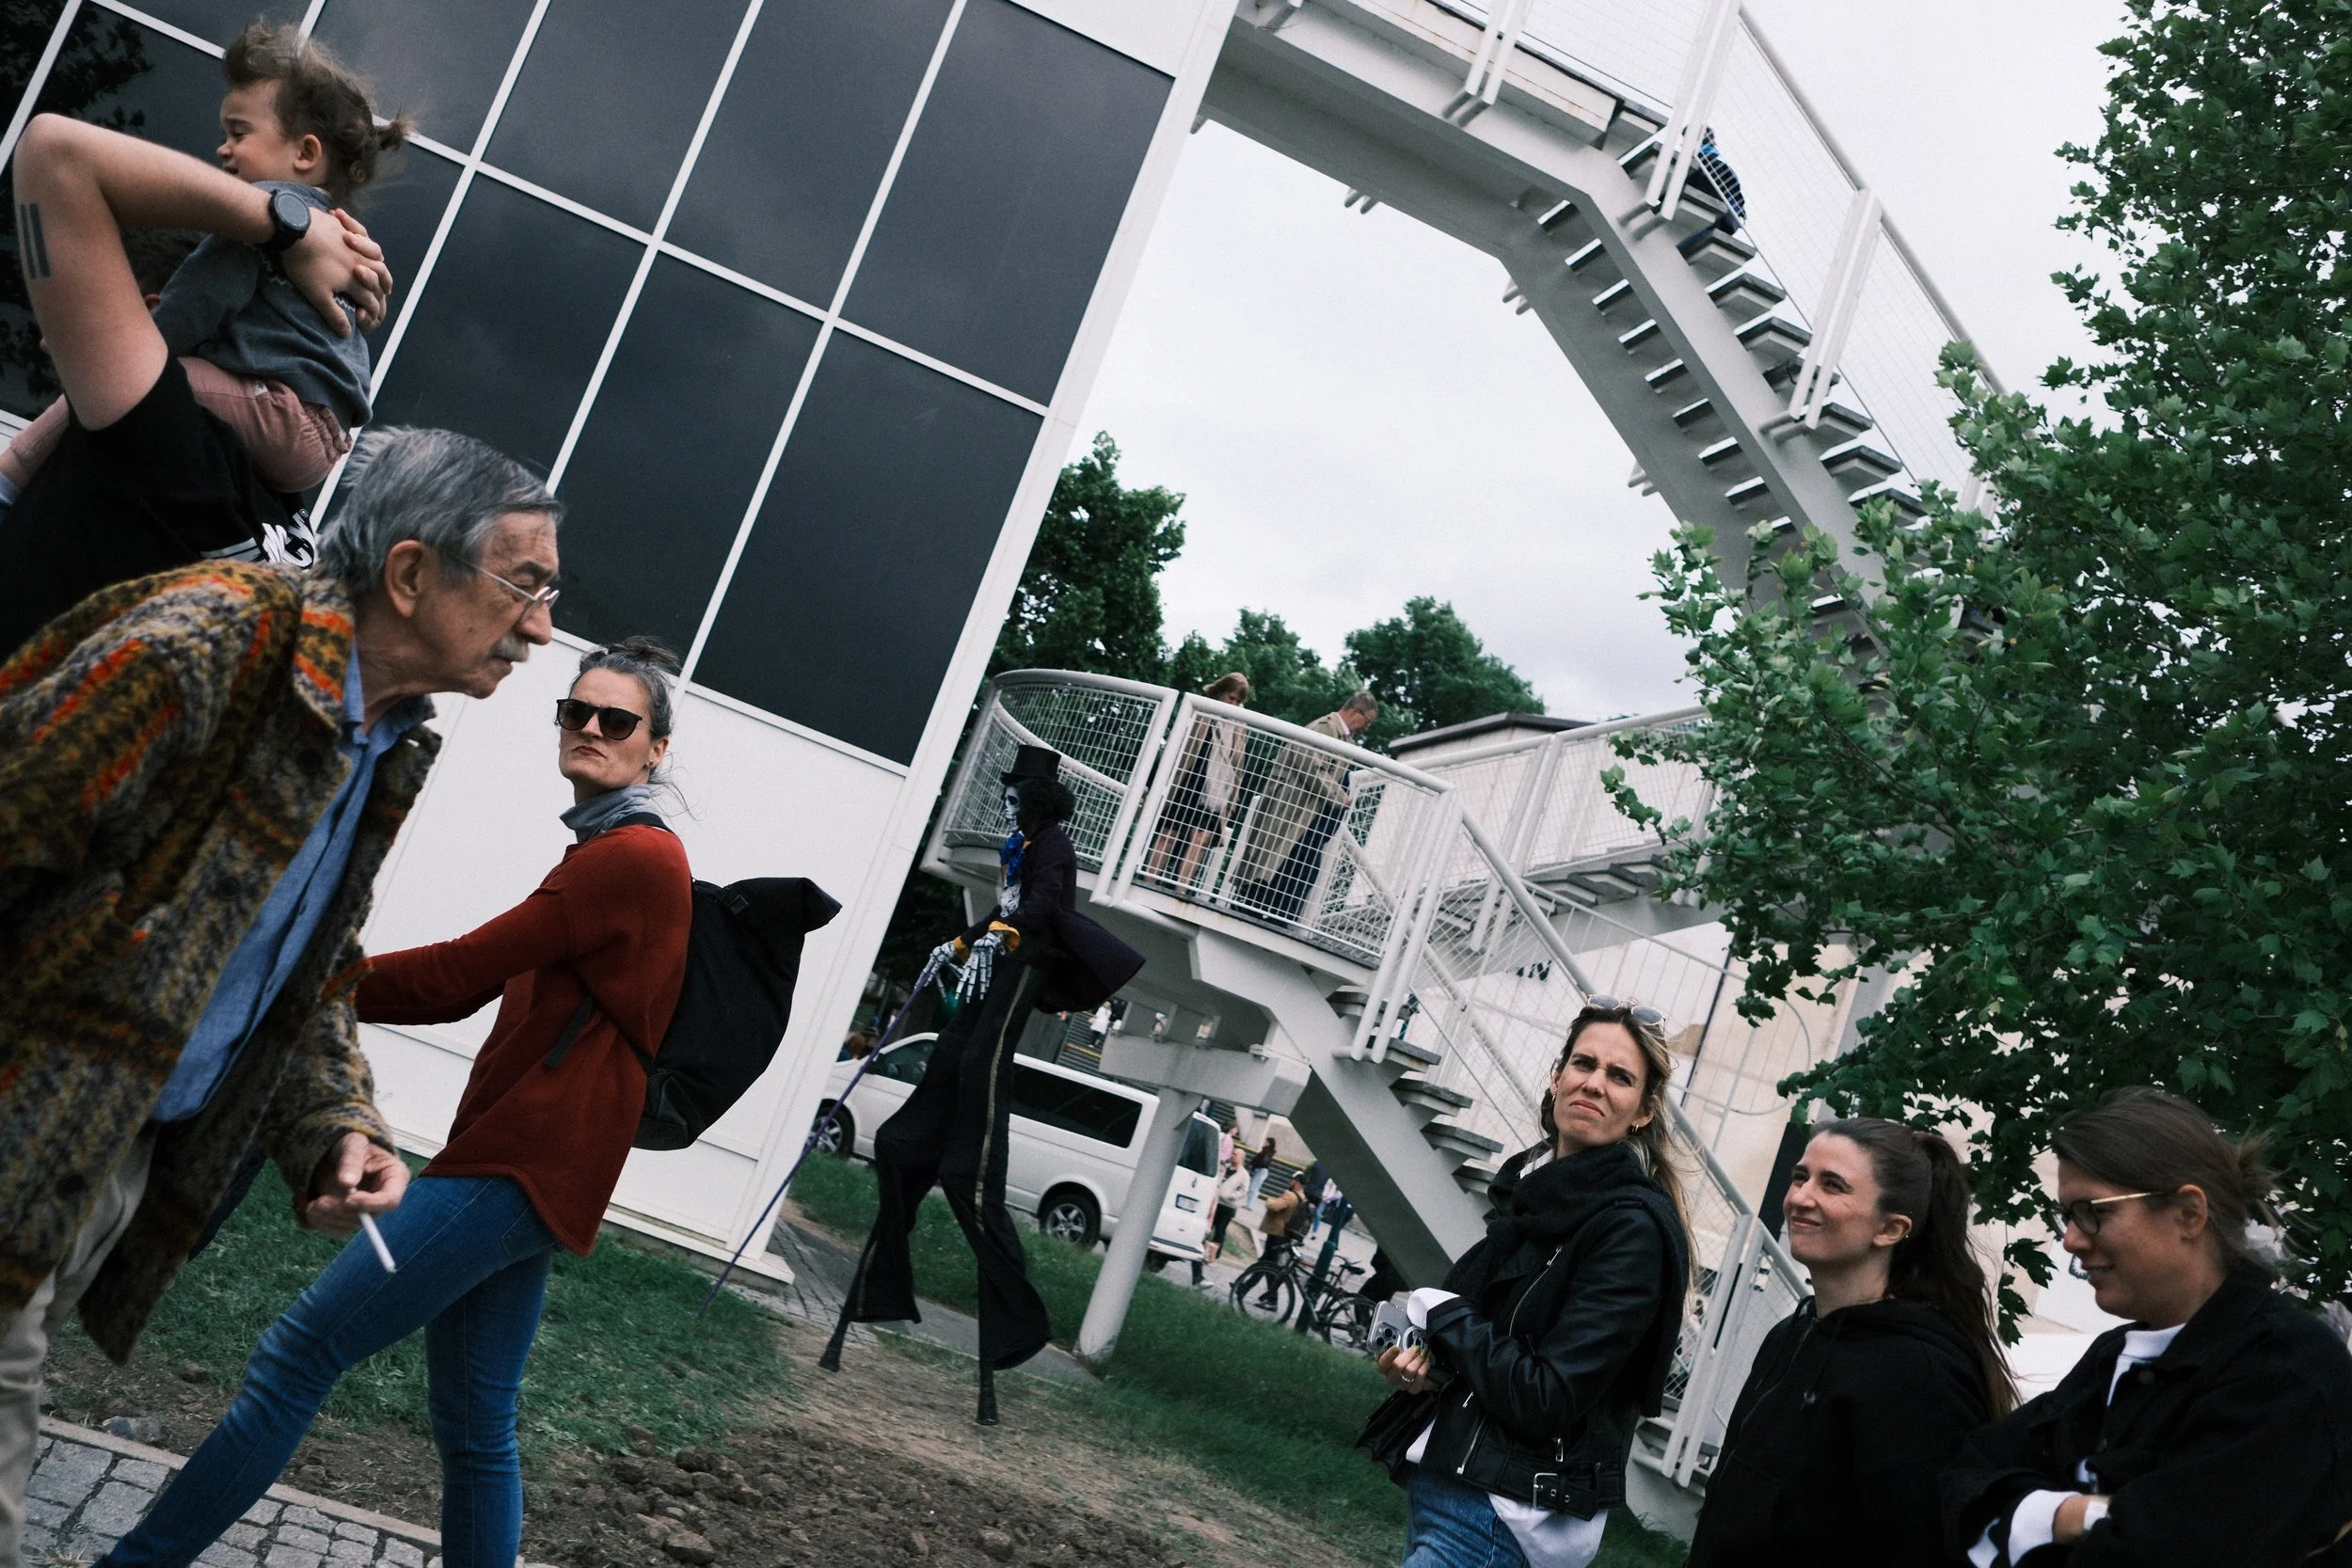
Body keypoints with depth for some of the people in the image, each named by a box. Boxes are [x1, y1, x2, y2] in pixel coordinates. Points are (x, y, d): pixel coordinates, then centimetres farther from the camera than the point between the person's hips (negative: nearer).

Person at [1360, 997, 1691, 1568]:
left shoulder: (1634, 1228, -16)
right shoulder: (1529, 1180, 8)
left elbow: (1547, 1400, -21)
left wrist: (1442, 1312, -9)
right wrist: (1419, 1358, -2)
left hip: (1504, 1517, -8)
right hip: (1437, 1479, 8)